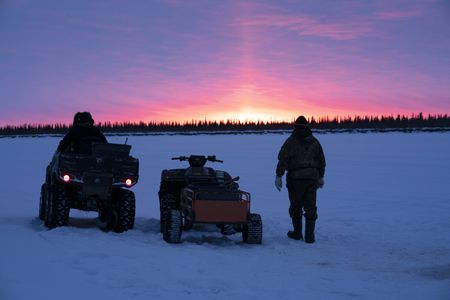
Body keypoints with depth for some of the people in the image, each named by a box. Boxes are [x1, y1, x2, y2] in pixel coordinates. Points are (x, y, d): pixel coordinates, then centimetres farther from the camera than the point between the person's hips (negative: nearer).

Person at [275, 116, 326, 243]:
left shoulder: (291, 141, -4)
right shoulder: (314, 141, 9)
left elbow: (283, 159, -11)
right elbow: (321, 160, 14)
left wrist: (278, 176, -7)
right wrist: (321, 177, 22)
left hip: (296, 178, -3)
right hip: (312, 178, 3)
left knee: (296, 206, 10)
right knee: (310, 207, 5)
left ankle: (297, 233, 17)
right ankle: (309, 236, 2)